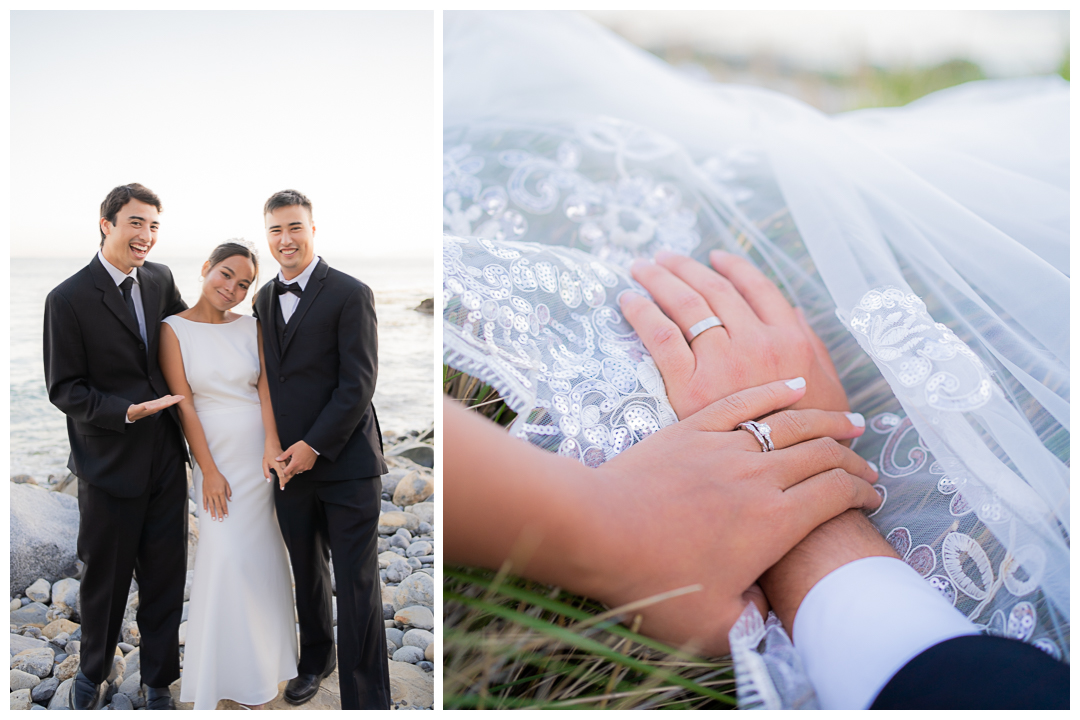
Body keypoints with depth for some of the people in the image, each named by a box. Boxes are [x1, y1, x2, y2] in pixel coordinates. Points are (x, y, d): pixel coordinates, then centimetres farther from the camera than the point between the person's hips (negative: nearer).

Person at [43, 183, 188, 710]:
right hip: (110, 463, -4)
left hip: (166, 458, 4)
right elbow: (64, 389, -11)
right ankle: (92, 673, 40)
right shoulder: (69, 299, -12)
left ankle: (158, 683, 30)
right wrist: (127, 411, -23)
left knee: (165, 577, 11)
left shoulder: (160, 279, 2)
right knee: (106, 578, 13)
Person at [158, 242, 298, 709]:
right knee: (223, 553, -8)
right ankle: (214, 680, 8)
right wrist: (209, 470, -12)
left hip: (260, 451, 3)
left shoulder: (250, 327, 5)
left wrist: (272, 443, -17)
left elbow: (264, 387, -1)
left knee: (260, 551, 6)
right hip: (213, 451, -3)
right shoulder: (175, 329, -4)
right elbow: (184, 403, -8)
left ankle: (257, 665, 23)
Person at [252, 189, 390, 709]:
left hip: (345, 463, -5)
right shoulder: (264, 299, 12)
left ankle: (366, 700, 10)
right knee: (307, 573, 19)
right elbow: (266, 377, 17)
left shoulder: (350, 294, -7)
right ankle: (316, 659, 40)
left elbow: (358, 384, -12)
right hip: (289, 464, 6)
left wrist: (314, 446, -13)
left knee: (356, 585, -1)